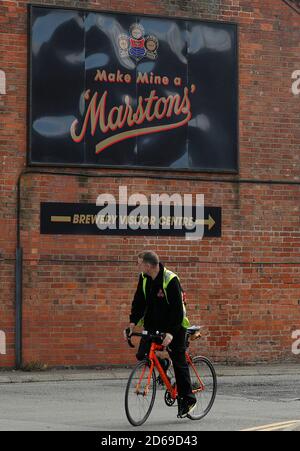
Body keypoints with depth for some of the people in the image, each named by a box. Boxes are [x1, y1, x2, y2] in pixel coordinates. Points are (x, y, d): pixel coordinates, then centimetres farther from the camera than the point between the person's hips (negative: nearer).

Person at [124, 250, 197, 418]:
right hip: (153, 324, 6)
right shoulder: (144, 278, -3)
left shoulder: (171, 280, -23)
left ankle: (188, 399, 7)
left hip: (174, 326, -6)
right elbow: (139, 301, 2)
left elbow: (177, 308, -25)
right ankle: (160, 365, 22)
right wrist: (133, 323, -11)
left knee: (179, 362, -3)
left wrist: (171, 332, -32)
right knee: (142, 355, -10)